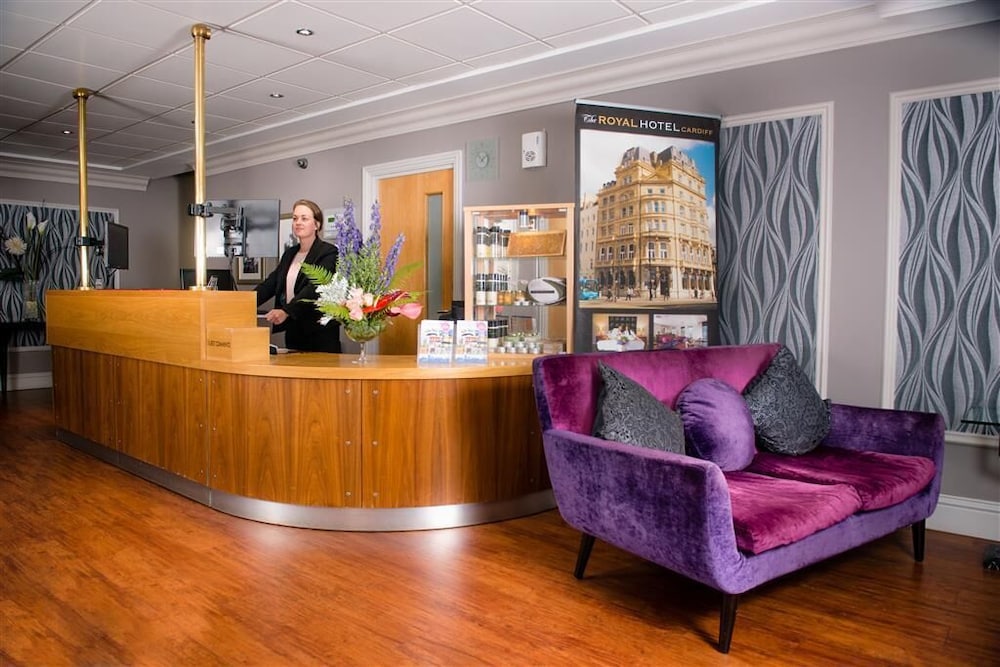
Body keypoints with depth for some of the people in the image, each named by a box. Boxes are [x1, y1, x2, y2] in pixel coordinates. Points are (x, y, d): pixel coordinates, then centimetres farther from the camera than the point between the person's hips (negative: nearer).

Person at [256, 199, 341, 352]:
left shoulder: (328, 252, -7)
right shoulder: (289, 254, 16)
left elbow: (315, 288, -20)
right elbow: (270, 284, 8)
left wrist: (286, 311, -32)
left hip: (320, 332, -6)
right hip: (293, 331, 7)